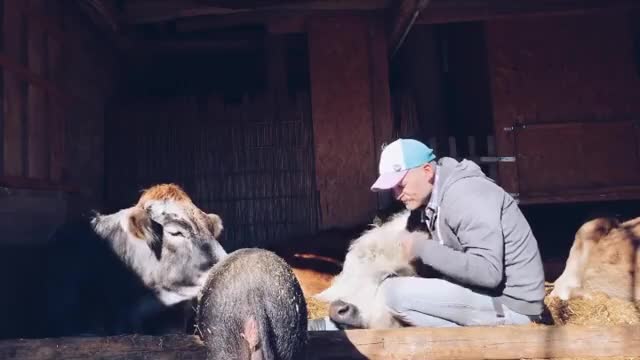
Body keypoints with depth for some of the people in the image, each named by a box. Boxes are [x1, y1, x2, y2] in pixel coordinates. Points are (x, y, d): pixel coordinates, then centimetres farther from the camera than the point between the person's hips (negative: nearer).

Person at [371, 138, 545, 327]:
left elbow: (489, 272, -27)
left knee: (393, 293, -18)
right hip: (486, 294, 10)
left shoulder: (465, 195, -19)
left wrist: (424, 249, -22)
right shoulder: (433, 200, 9)